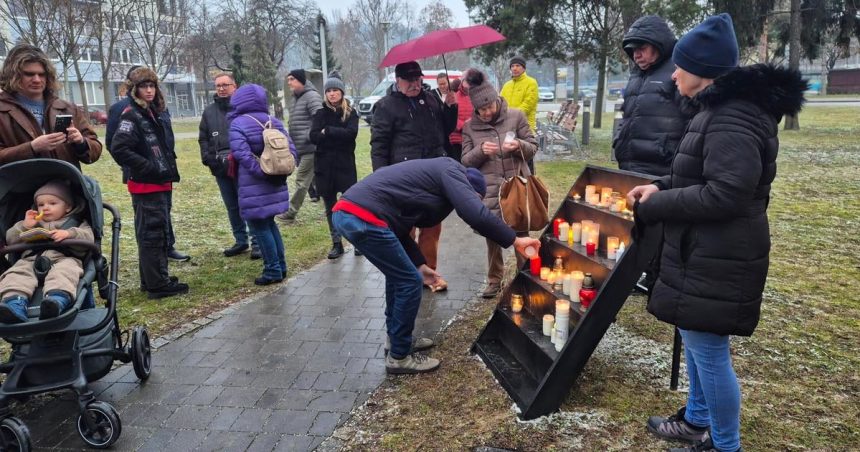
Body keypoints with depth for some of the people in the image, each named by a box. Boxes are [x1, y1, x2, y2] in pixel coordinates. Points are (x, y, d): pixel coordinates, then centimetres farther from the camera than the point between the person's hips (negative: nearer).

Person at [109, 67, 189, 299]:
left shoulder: (158, 113, 13)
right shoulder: (131, 116, -12)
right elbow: (119, 149, -21)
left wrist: (169, 165, 11)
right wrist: (149, 167, -20)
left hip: (162, 183, 9)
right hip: (146, 185, -9)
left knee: (162, 232, 15)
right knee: (151, 234, -4)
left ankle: (153, 279, 25)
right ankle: (157, 285, 1)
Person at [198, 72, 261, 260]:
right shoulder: (209, 111, 14)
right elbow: (203, 138, 17)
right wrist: (207, 157, 2)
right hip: (220, 167, 6)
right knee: (232, 207, 13)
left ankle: (257, 242, 5)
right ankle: (240, 241, 24)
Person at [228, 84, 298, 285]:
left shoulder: (238, 124, -9)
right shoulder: (275, 122, 9)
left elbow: (243, 155, -22)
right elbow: (291, 149, 3)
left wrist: (263, 173, -17)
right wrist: (281, 172, 3)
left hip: (254, 187, -7)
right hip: (275, 184, 7)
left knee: (260, 227, 4)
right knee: (269, 223, 20)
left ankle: (273, 271, 8)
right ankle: (280, 266, 24)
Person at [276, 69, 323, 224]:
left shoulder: (311, 96, -12)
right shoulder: (297, 97, 17)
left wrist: (309, 136, -20)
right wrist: (292, 140, 15)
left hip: (310, 148, -10)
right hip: (302, 148, 10)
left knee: (302, 181, -4)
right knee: (317, 179, 14)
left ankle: (290, 213, 2)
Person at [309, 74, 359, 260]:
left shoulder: (350, 113, 3)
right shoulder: (320, 113, 8)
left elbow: (351, 133, -15)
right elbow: (313, 137, -6)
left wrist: (327, 132, -13)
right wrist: (339, 136, -17)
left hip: (345, 165, -2)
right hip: (324, 166, 3)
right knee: (331, 207, 8)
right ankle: (336, 243, 17)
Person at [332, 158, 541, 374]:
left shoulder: (433, 174, 28)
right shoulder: (452, 171, 1)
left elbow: (399, 227, 26)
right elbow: (476, 214, -14)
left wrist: (420, 264, 21)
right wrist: (514, 240, -4)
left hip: (346, 212, 10)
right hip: (363, 217, -10)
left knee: (398, 274, 25)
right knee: (410, 281, 2)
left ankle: (397, 339, 38)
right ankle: (399, 357, 15)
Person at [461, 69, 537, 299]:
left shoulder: (516, 116, 0)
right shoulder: (470, 127, 3)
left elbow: (533, 147, 4)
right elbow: (466, 161, 3)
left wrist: (519, 146, -18)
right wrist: (480, 151, -17)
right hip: (488, 191, 1)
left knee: (521, 235, 6)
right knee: (492, 236, 6)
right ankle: (494, 280, 21)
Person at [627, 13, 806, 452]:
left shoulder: (731, 119, -21)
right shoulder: (720, 108, 13)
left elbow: (724, 194, -27)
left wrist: (652, 208, -18)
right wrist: (661, 187, 5)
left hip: (718, 258, -11)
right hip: (704, 251, 11)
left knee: (708, 350, 2)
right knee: (695, 339, 22)